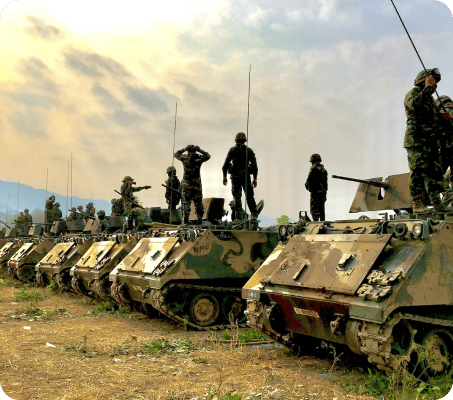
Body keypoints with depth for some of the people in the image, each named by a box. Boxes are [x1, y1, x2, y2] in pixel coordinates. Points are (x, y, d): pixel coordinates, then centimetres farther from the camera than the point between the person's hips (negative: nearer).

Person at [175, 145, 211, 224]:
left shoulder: (184, 158, -1)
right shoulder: (199, 158, -2)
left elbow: (176, 154, 18)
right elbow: (208, 156, 17)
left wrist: (184, 149, 17)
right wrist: (200, 150, 14)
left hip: (186, 184, 0)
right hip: (197, 185, 1)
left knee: (186, 203, 1)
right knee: (198, 203, 9)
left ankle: (185, 220, -6)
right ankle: (200, 220, 10)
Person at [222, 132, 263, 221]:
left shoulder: (232, 150, 2)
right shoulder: (249, 150, 7)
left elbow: (226, 164, -3)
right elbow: (254, 165, 2)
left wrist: (224, 176, 6)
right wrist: (255, 178, 7)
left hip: (235, 177, -1)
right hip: (246, 176, 1)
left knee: (237, 198, 2)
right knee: (249, 196, 15)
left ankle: (239, 218, -3)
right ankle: (254, 214, 19)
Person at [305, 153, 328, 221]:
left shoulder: (313, 169, -8)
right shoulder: (324, 169, 16)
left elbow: (309, 180, -15)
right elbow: (325, 183, 17)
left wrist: (306, 185, 5)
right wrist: (325, 194, 19)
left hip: (315, 191, -7)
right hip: (323, 191, 7)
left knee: (314, 210, -7)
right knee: (322, 210, 10)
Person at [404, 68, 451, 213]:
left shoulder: (429, 97, 25)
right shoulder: (412, 94, -2)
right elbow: (416, 105, -26)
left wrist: (443, 117, 11)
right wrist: (428, 87, -18)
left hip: (431, 141, 9)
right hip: (416, 141, -9)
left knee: (435, 171, 6)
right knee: (418, 171, -9)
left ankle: (436, 203, 10)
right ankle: (417, 204, -7)